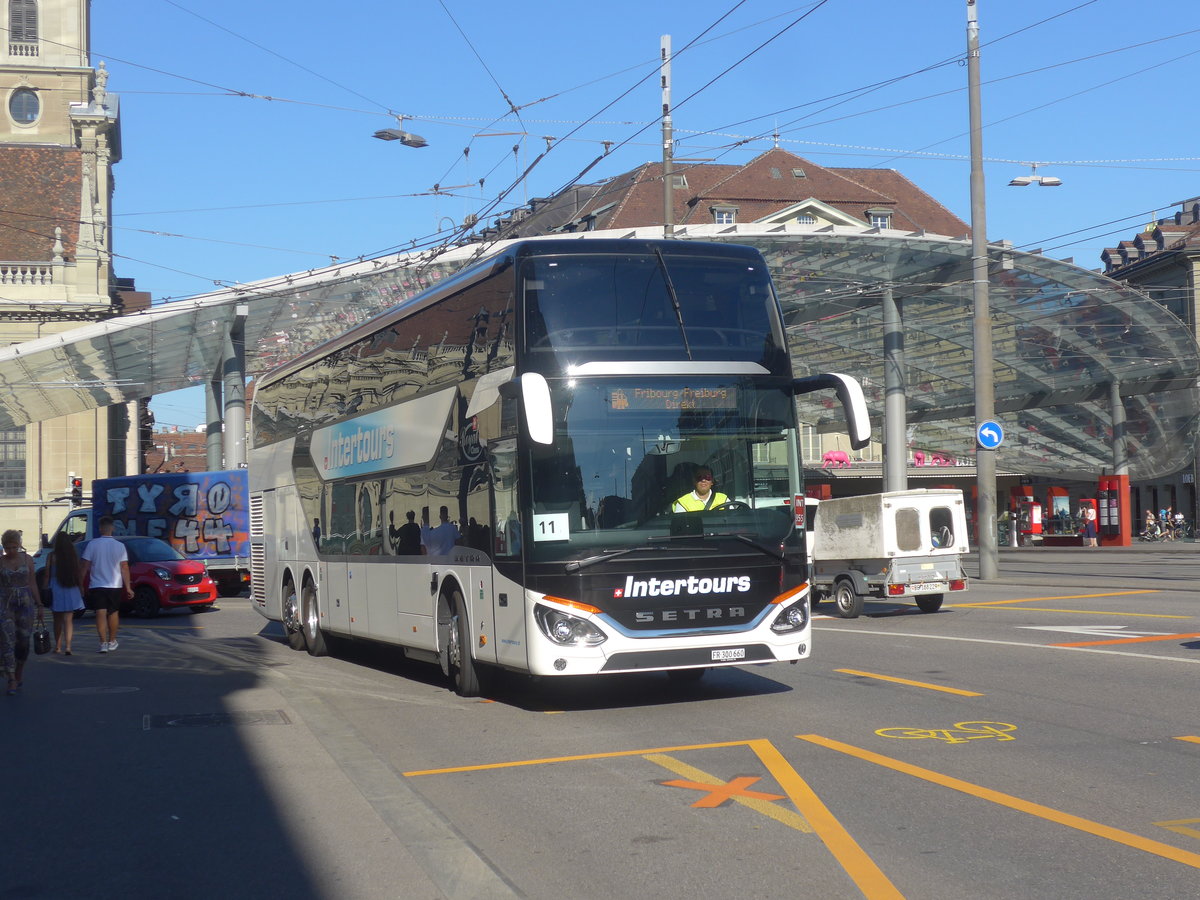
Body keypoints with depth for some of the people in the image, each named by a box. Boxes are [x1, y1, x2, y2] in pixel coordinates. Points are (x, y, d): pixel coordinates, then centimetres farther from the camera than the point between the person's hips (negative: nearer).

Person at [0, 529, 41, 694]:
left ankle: (19, 672, 29)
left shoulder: (27, 559, 5)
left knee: (23, 641, 5)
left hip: (25, 602, 1)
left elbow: (33, 583, 9)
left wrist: (39, 604, 7)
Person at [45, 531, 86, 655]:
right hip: (71, 591, 1)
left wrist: (46, 589, 1)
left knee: (57, 620, 14)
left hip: (55, 590, -1)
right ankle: (67, 646, -13)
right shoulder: (74, 556, 0)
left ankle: (58, 646, 21)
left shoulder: (52, 556, -6)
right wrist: (81, 588, 11)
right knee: (68, 620, 0)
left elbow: (47, 575, -6)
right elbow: (80, 574, 3)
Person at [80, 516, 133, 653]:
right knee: (114, 613, 15)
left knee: (101, 614, -4)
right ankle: (112, 642, 23)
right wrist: (128, 588, -1)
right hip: (115, 585, 1)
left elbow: (85, 566, -5)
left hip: (97, 585, -1)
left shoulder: (92, 544, -6)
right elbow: (124, 568, -4)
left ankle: (103, 643, -13)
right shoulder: (120, 546, -4)